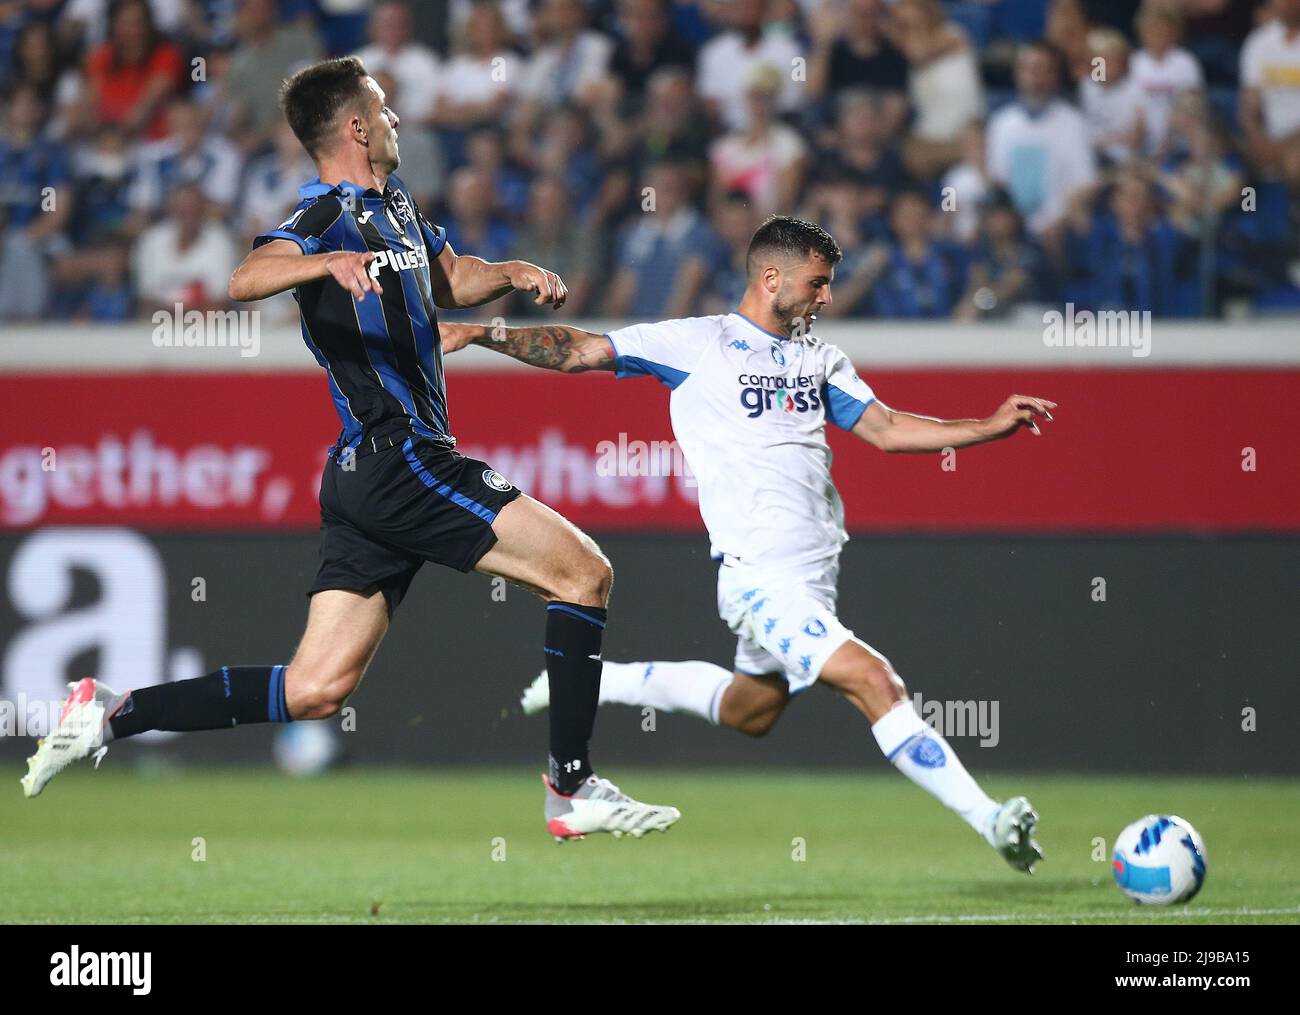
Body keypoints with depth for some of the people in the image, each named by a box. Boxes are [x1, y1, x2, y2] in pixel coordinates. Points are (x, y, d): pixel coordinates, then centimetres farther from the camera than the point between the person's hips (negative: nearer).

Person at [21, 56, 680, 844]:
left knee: (317, 691, 4)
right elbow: (245, 280, -29)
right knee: (584, 571, -9)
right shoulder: (328, 216, -11)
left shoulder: (395, 203, 18)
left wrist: (510, 273, 12)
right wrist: (331, 261, -48)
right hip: (400, 461, -9)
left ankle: (111, 715, 5)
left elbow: (450, 279, 34)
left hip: (369, 479, 9)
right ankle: (574, 791, -7)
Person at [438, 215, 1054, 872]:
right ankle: (990, 822, -19)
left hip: (815, 575, 8)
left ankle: (600, 681, 40)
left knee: (747, 712, 21)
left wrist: (991, 426, 4)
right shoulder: (697, 344, -3)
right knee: (873, 682, -20)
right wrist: (483, 335, -12)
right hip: (759, 578, -8)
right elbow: (579, 352, -1)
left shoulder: (820, 359, 15)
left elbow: (885, 429, 14)